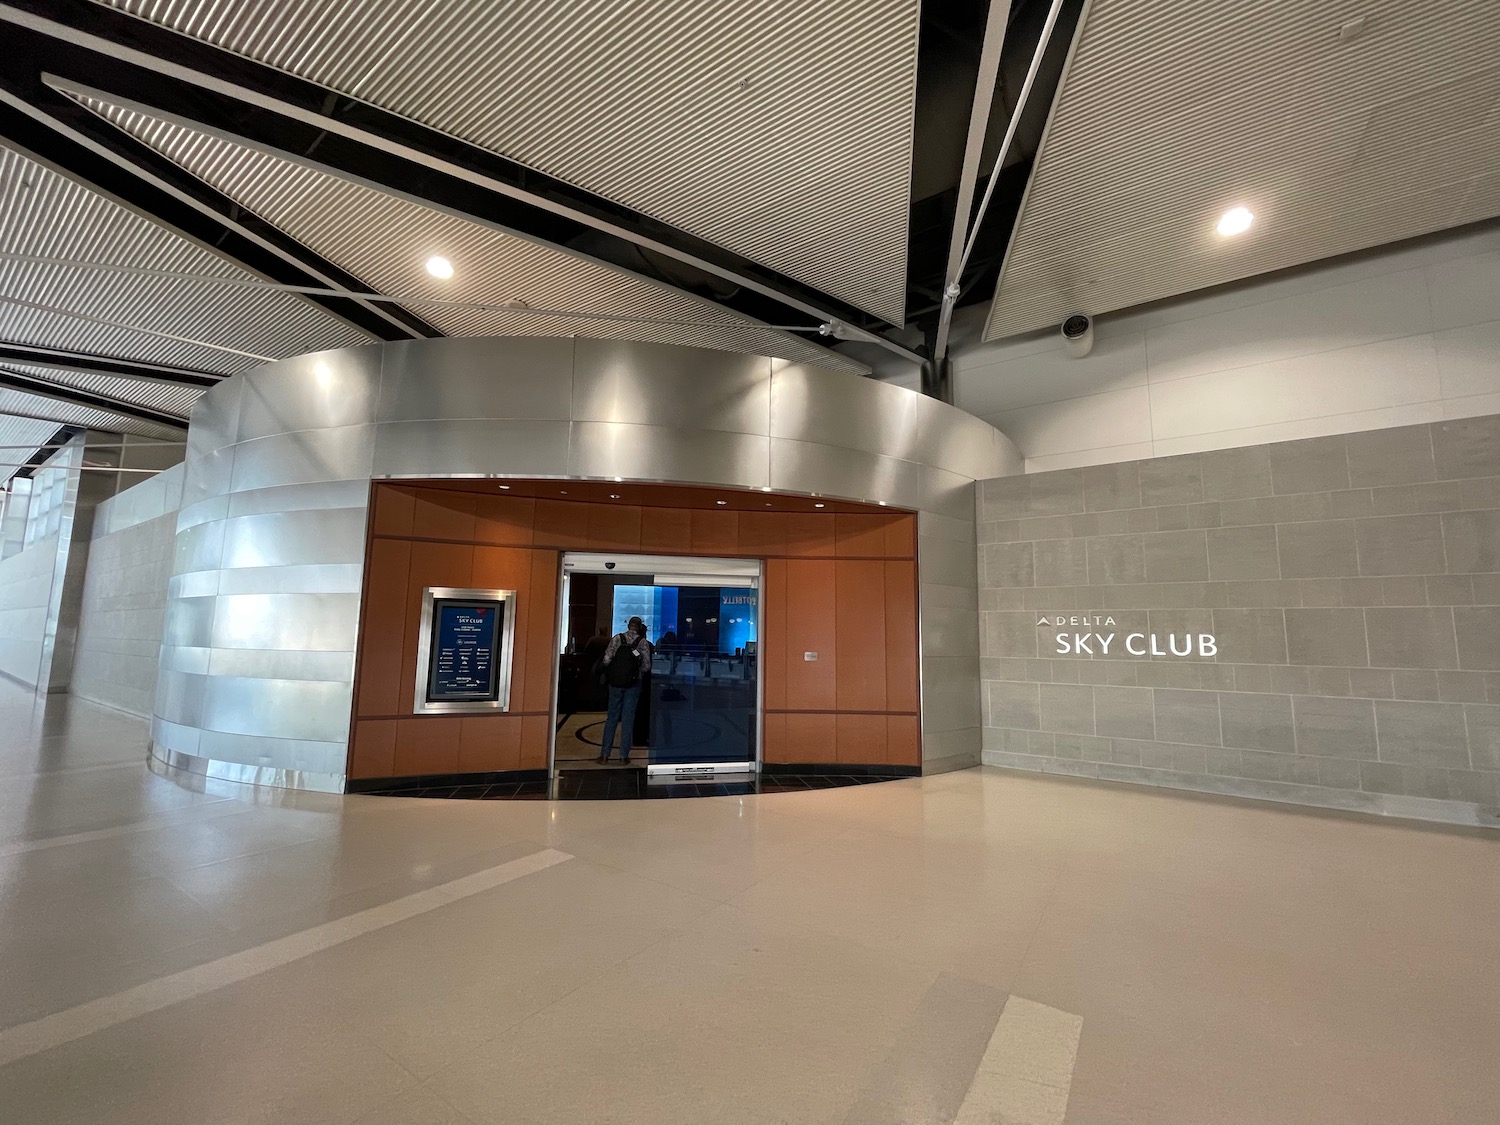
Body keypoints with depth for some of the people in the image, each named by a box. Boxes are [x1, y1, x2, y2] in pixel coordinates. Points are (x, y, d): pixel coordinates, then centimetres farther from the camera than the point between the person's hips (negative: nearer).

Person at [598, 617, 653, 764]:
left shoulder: (617, 638, -3)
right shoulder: (643, 642, -5)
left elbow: (607, 659, -10)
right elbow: (647, 665, -6)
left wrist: (612, 671, 9)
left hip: (615, 683, 1)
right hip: (633, 684, -1)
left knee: (611, 718, 10)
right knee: (628, 719, 7)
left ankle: (604, 754, 13)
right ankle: (624, 755, 11)